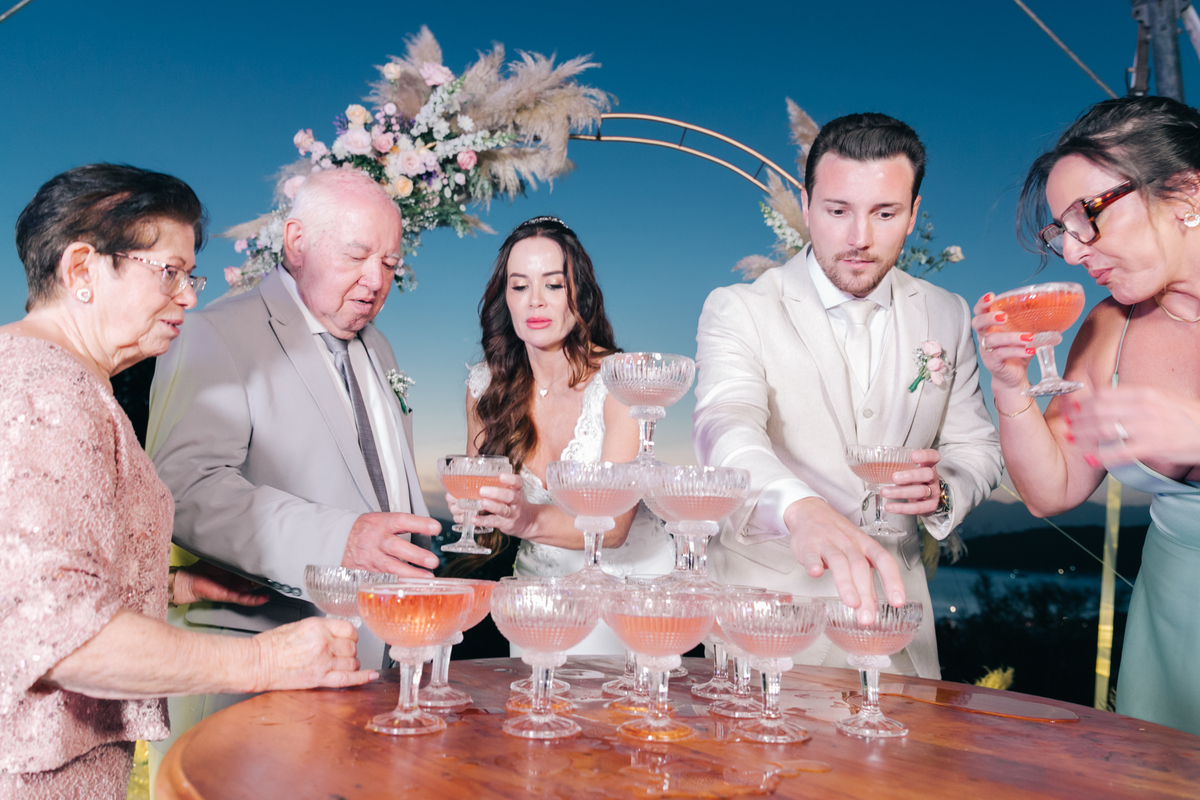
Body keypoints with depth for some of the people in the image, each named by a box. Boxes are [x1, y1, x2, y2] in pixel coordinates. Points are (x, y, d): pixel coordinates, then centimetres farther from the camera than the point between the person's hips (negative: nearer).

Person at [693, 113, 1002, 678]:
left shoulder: (946, 318, 4)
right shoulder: (738, 312, -11)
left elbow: (975, 447, 9)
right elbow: (727, 427, -29)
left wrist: (941, 492, -15)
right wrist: (802, 510, -50)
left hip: (889, 607, 4)